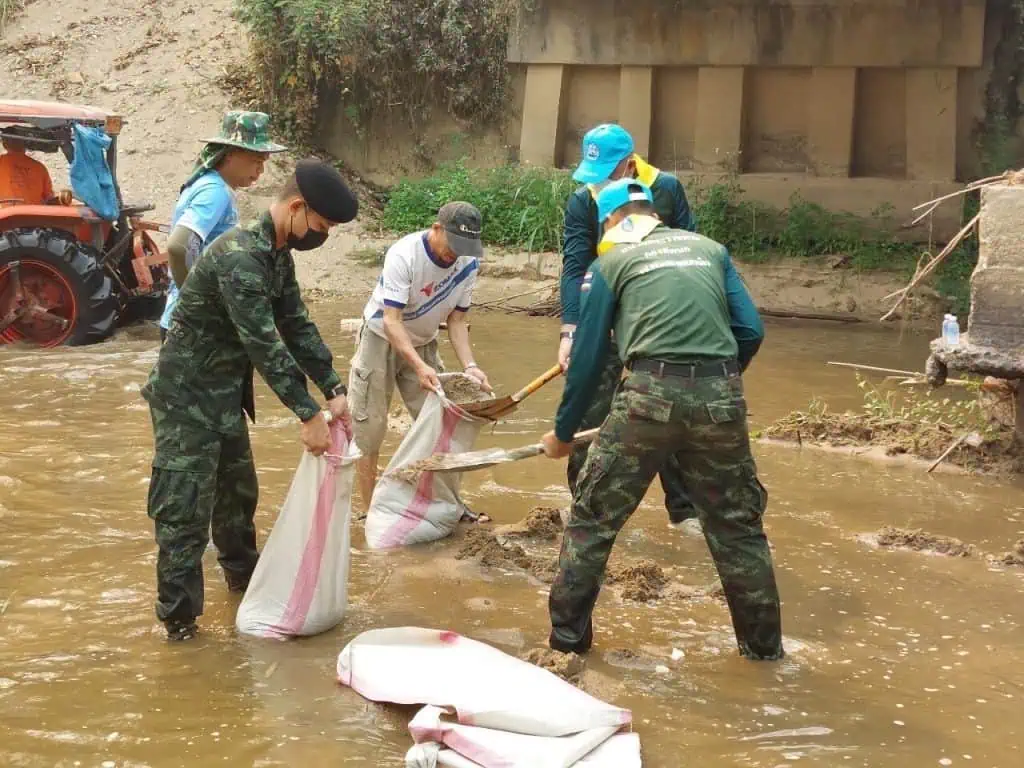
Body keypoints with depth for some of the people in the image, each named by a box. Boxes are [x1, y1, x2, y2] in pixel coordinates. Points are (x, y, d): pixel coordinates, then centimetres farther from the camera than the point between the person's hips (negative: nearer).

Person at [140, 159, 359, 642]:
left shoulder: (279, 255, 4)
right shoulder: (239, 257, -28)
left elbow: (297, 327, 8)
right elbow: (264, 345, -29)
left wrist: (334, 391, -1)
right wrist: (308, 415, -26)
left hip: (226, 392, 10)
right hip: (187, 395, -10)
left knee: (238, 492, 23)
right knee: (185, 507, -4)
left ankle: (242, 576, 41)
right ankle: (178, 615, 4)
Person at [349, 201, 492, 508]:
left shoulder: (468, 263, -16)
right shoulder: (403, 255, -31)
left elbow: (456, 321, -9)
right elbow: (391, 321, -32)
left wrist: (469, 365, -24)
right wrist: (420, 366, -44)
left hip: (423, 344, 5)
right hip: (382, 340, -4)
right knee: (368, 426, -2)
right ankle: (371, 512, 9)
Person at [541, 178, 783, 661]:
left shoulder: (611, 263, 12)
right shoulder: (710, 249, 19)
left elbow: (588, 357, 12)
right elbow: (751, 333, 13)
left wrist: (564, 431, 23)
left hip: (650, 395, -3)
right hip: (721, 399, 3)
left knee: (594, 516, 12)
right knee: (737, 525, 16)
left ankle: (568, 635, 18)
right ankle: (764, 643, 24)